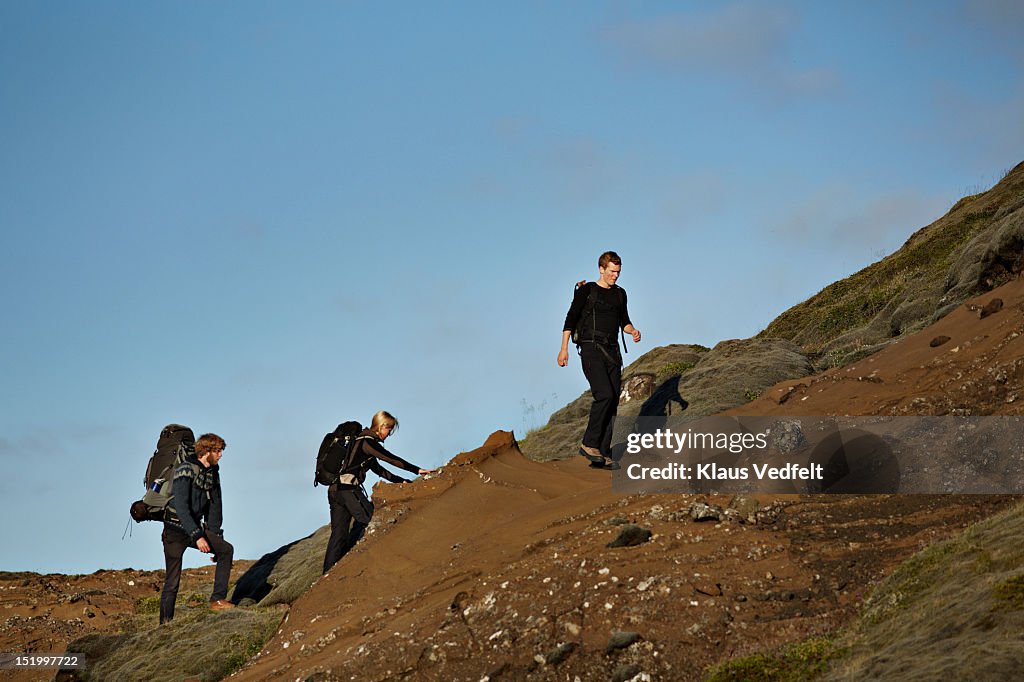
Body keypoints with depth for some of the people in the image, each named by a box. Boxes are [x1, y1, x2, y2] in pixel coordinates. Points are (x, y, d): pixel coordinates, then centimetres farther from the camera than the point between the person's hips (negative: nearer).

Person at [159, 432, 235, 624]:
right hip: (176, 529, -7)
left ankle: (218, 599, -10)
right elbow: (181, 507, -26)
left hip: (196, 527, 7)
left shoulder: (213, 472, 7)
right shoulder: (186, 470, -18)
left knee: (226, 549, -13)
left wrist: (215, 538, 11)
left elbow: (214, 506, 14)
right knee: (172, 581, -7)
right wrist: (197, 537, -32)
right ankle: (165, 623, 2)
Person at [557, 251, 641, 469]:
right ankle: (589, 444, -12)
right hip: (591, 350, -6)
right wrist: (564, 349, -7)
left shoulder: (619, 294, 16)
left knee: (613, 402, 0)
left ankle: (604, 453, 3)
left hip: (612, 351, 6)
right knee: (604, 395, -22)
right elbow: (570, 319, -1)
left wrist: (633, 331, 3)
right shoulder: (586, 291, -1)